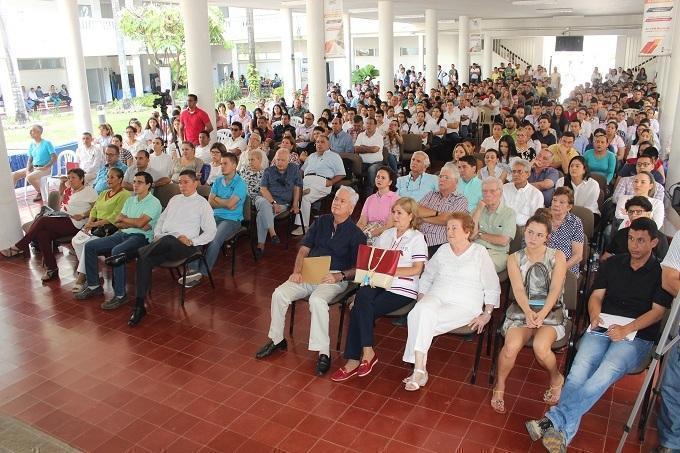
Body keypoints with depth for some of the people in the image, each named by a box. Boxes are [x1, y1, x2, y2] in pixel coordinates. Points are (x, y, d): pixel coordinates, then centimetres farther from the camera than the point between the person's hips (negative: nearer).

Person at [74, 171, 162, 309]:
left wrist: (123, 219, 0)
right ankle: (93, 285, 7)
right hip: (123, 234, 8)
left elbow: (140, 223, -18)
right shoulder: (130, 200, 20)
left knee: (117, 251, -35)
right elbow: (118, 224, 11)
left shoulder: (154, 203, -4)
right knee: (90, 246, -4)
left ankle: (120, 295, -26)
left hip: (141, 237, -8)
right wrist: (134, 224, -8)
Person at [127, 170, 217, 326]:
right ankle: (139, 306, -27)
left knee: (167, 240, -40)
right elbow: (161, 220, 31)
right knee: (145, 260, -25)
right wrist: (156, 235, 10)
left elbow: (211, 231, 2)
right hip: (163, 242, 5)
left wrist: (192, 241, -12)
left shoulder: (202, 203, 9)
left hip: (183, 245, -4)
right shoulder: (174, 199, 27)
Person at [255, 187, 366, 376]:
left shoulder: (356, 234, 0)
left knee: (317, 300, -36)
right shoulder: (322, 222, 15)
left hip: (334, 279, -5)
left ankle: (323, 352, -26)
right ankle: (276, 339, 3)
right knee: (279, 294, -16)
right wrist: (297, 271, -3)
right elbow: (304, 248, 13)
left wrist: (340, 276, -19)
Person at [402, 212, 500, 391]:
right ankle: (419, 370, -30)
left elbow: (492, 287, 4)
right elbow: (426, 277, 22)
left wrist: (487, 314, -4)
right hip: (436, 296, 4)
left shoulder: (480, 252, 5)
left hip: (463, 304, -4)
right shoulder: (443, 250, 17)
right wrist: (420, 302, 10)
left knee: (423, 321, -30)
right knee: (422, 311, -32)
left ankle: (419, 370, -20)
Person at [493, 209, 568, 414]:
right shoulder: (514, 258, 7)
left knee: (540, 347, -30)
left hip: (550, 311, -1)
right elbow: (518, 289, -7)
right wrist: (528, 312, -27)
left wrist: (541, 315, -25)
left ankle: (556, 379, 5)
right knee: (511, 346, -29)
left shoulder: (557, 257, 4)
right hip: (522, 310, 1)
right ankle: (499, 387, -3)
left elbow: (555, 289, -8)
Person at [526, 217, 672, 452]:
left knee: (606, 373, -31)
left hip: (636, 337, -3)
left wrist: (626, 329, -14)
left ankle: (555, 420, -37)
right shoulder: (612, 264, 19)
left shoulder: (661, 272, 9)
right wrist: (595, 315, -7)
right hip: (601, 328, 3)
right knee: (579, 370, -25)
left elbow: (658, 311, 0)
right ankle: (563, 432, -36)